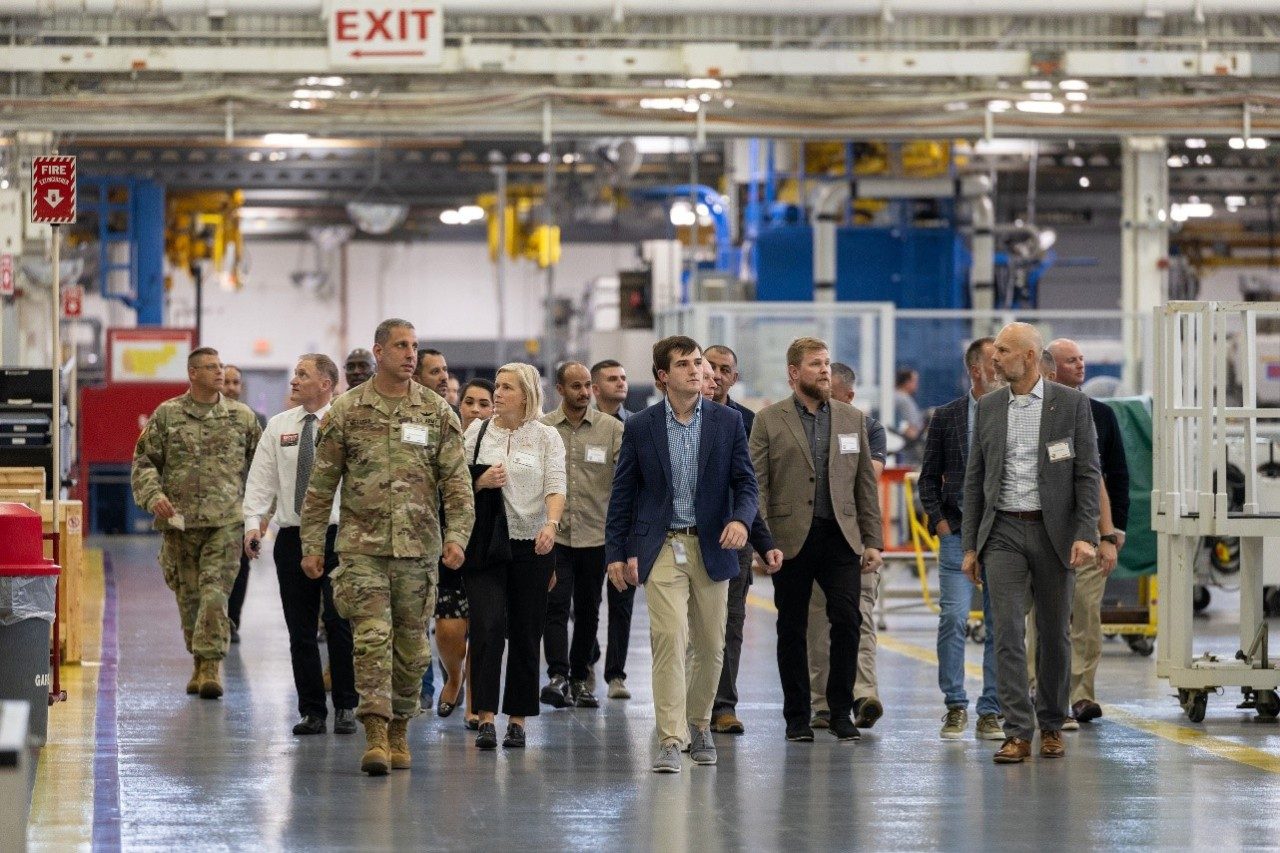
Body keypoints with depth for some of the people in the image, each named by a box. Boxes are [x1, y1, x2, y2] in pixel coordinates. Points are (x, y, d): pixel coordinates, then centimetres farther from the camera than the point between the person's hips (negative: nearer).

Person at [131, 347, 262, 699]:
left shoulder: (242, 417, 8)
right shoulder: (166, 415, 6)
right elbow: (144, 461, 6)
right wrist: (153, 496, -11)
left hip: (225, 520, -1)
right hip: (179, 521, 1)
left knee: (215, 591, -14)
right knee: (188, 594, 7)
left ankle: (211, 664, -15)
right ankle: (200, 664, 19)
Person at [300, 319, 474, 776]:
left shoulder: (438, 412, 5)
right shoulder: (345, 411, 2)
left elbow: (457, 481, 3)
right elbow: (321, 484, 5)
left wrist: (456, 535, -9)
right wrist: (312, 545, 3)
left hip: (418, 548, 2)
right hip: (362, 545, -2)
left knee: (411, 645, 8)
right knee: (372, 637, -12)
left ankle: (399, 730, 22)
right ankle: (375, 735, -15)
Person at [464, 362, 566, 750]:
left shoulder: (546, 437, 4)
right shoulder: (477, 433, 8)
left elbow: (556, 486, -6)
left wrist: (551, 523, -25)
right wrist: (481, 482, -11)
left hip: (531, 544, 0)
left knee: (525, 632, 3)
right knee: (488, 624, -14)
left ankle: (517, 720, 12)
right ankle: (486, 717, -14)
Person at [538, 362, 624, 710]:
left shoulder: (612, 428, 2)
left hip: (596, 534, 1)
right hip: (554, 534, -1)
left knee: (588, 610, 9)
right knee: (556, 606, -12)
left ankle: (579, 680, 19)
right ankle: (558, 675, -18)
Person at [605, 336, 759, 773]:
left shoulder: (728, 421, 4)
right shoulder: (640, 426, 1)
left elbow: (746, 483, 3)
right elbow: (622, 494, 5)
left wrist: (741, 519, -18)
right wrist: (616, 552, 1)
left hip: (712, 548, 2)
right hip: (661, 548, -2)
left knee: (710, 646, 9)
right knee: (669, 639, -13)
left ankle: (698, 725, 31)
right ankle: (670, 741, -13)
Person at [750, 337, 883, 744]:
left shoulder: (852, 418, 11)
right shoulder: (769, 420, 2)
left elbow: (866, 483, 11)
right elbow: (757, 485, -1)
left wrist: (872, 540, 5)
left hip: (841, 538, 2)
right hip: (791, 539, -2)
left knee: (847, 620, -8)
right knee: (792, 629, 4)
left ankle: (841, 711, 4)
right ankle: (797, 717, 13)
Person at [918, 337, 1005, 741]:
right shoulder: (946, 417, 6)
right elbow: (929, 478, 10)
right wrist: (940, 522, -2)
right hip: (959, 536, -1)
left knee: (1000, 626, 2)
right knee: (953, 618, -10)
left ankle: (990, 712, 7)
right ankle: (955, 707, 1)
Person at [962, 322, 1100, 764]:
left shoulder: (1071, 403, -1)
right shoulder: (988, 408, 8)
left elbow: (1088, 474, -3)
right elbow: (975, 479, 11)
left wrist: (1085, 534, -13)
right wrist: (969, 545, 6)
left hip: (1053, 532, -2)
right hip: (1003, 532, 2)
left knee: (1054, 634, 6)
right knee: (1007, 633, -8)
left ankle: (1051, 726, 20)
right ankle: (1018, 733, -10)